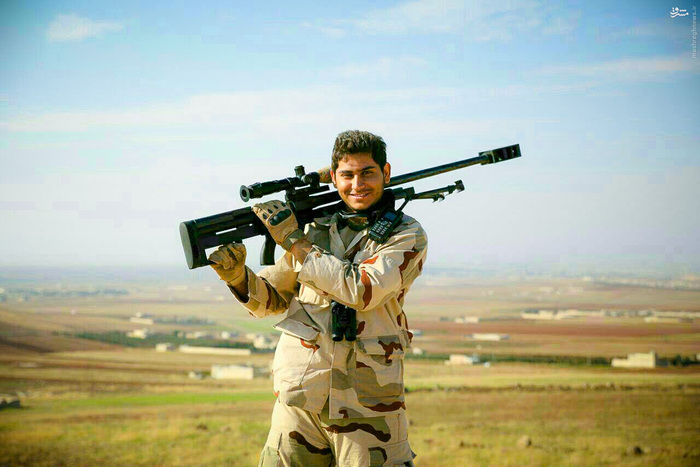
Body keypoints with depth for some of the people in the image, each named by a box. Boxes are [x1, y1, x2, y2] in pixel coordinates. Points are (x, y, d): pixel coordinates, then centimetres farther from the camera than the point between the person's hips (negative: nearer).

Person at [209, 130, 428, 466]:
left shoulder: (407, 236, -1)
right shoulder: (315, 228, 10)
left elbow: (361, 291, -17)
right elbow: (270, 300, 16)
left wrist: (293, 241, -12)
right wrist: (237, 275, -6)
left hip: (368, 404, -3)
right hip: (301, 397, 3)